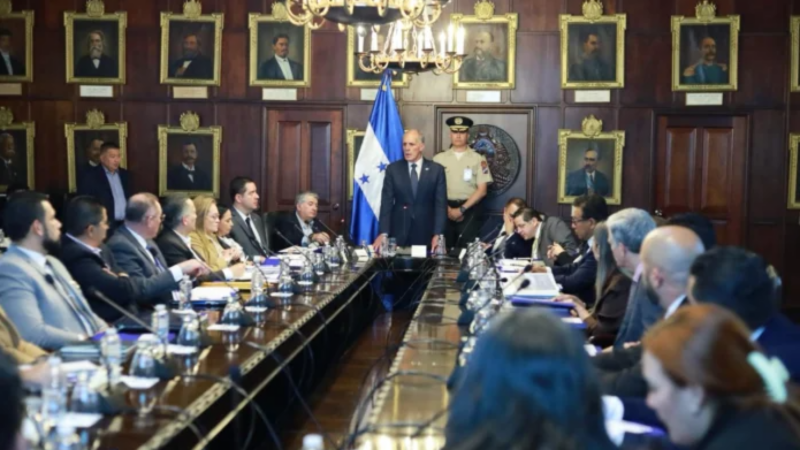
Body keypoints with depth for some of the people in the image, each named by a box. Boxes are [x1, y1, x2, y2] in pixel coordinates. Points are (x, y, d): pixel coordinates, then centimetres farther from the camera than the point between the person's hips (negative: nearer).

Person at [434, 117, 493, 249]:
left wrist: (462, 209, -8)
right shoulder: (439, 159, 7)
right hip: (445, 210, 2)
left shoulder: (478, 159, 3)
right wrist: (447, 209, -6)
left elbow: (482, 190, -1)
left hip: (469, 210, -1)